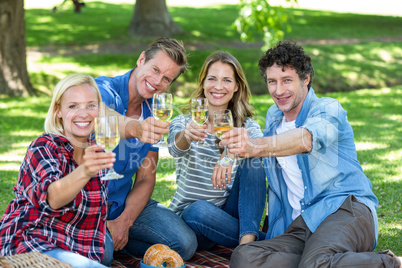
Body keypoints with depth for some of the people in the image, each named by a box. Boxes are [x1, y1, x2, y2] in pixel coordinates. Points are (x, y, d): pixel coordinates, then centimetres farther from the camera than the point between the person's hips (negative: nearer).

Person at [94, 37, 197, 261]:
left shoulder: (155, 114, 4)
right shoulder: (104, 89, -15)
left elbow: (146, 178, 4)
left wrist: (125, 221, -13)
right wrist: (136, 128, -65)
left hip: (124, 203, 5)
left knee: (185, 244, -13)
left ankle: (115, 240, 7)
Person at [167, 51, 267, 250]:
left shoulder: (246, 125, 3)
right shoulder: (184, 122, -1)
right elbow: (175, 149, -26)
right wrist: (186, 136, -51)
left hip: (230, 213, 1)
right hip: (190, 218, -1)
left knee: (252, 161, -23)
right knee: (199, 210, -36)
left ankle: (248, 241, -32)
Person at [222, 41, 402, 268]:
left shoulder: (328, 109, 0)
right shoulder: (273, 117, 23)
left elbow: (307, 138, -25)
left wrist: (256, 146, -43)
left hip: (345, 208, -6)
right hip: (297, 226, 7)